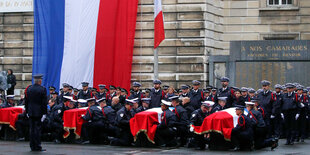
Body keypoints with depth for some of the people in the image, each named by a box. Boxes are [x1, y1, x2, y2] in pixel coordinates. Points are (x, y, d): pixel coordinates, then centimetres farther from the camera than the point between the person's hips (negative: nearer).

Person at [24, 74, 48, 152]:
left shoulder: (28, 88, 4)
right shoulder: (42, 89, -10)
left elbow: (26, 101, 9)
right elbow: (44, 102, -12)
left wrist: (27, 111, 16)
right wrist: (44, 113, -8)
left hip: (31, 112, 5)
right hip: (39, 112, -5)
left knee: (32, 129, 9)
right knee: (38, 129, -2)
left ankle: (32, 146, 13)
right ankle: (37, 147, -2)